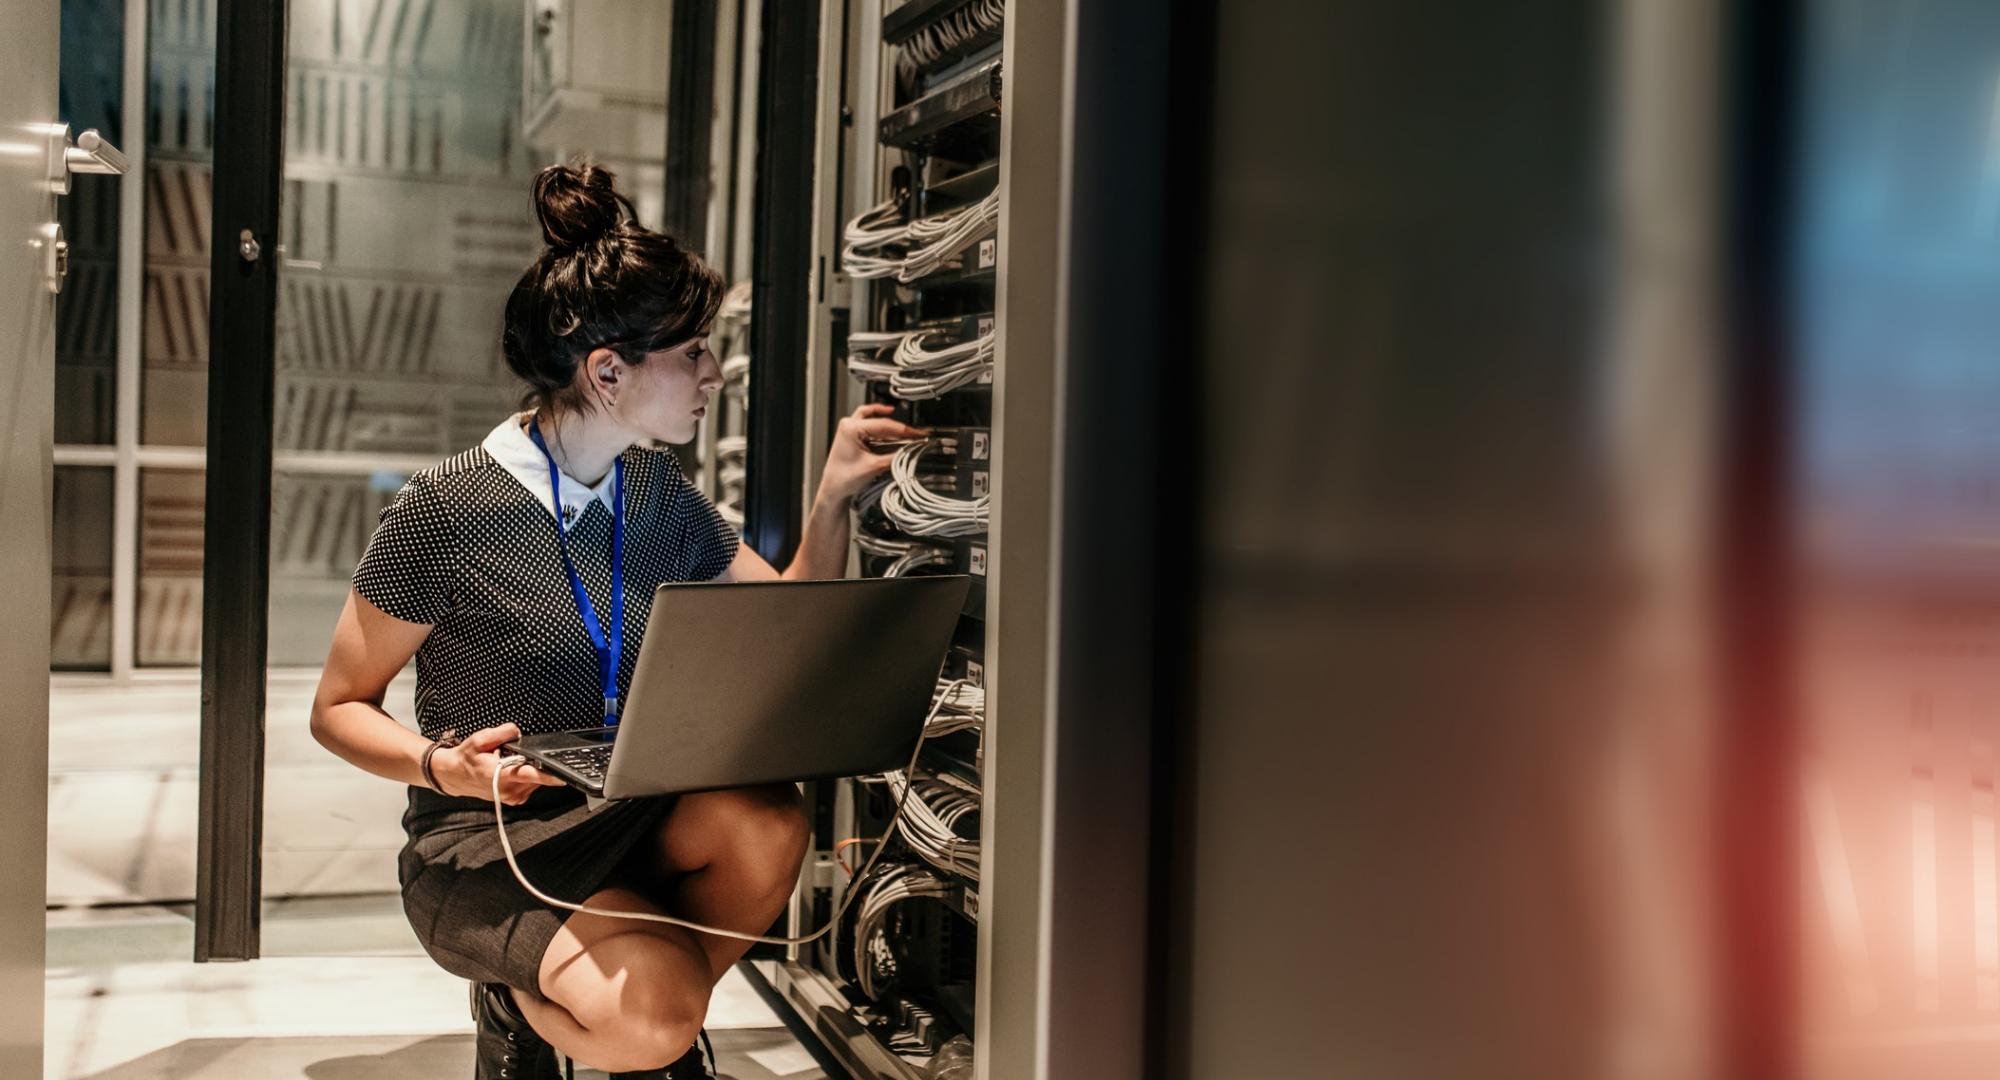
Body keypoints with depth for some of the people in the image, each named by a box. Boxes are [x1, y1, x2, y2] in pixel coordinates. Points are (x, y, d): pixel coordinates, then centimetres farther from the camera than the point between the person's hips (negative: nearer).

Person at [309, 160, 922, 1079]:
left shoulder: (659, 495, 3)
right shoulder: (442, 512, -14)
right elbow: (337, 709, -5)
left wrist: (833, 500, -3)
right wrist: (441, 762, -24)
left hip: (629, 822, 5)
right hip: (483, 849, -5)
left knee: (764, 823, -27)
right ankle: (517, 1004, 6)